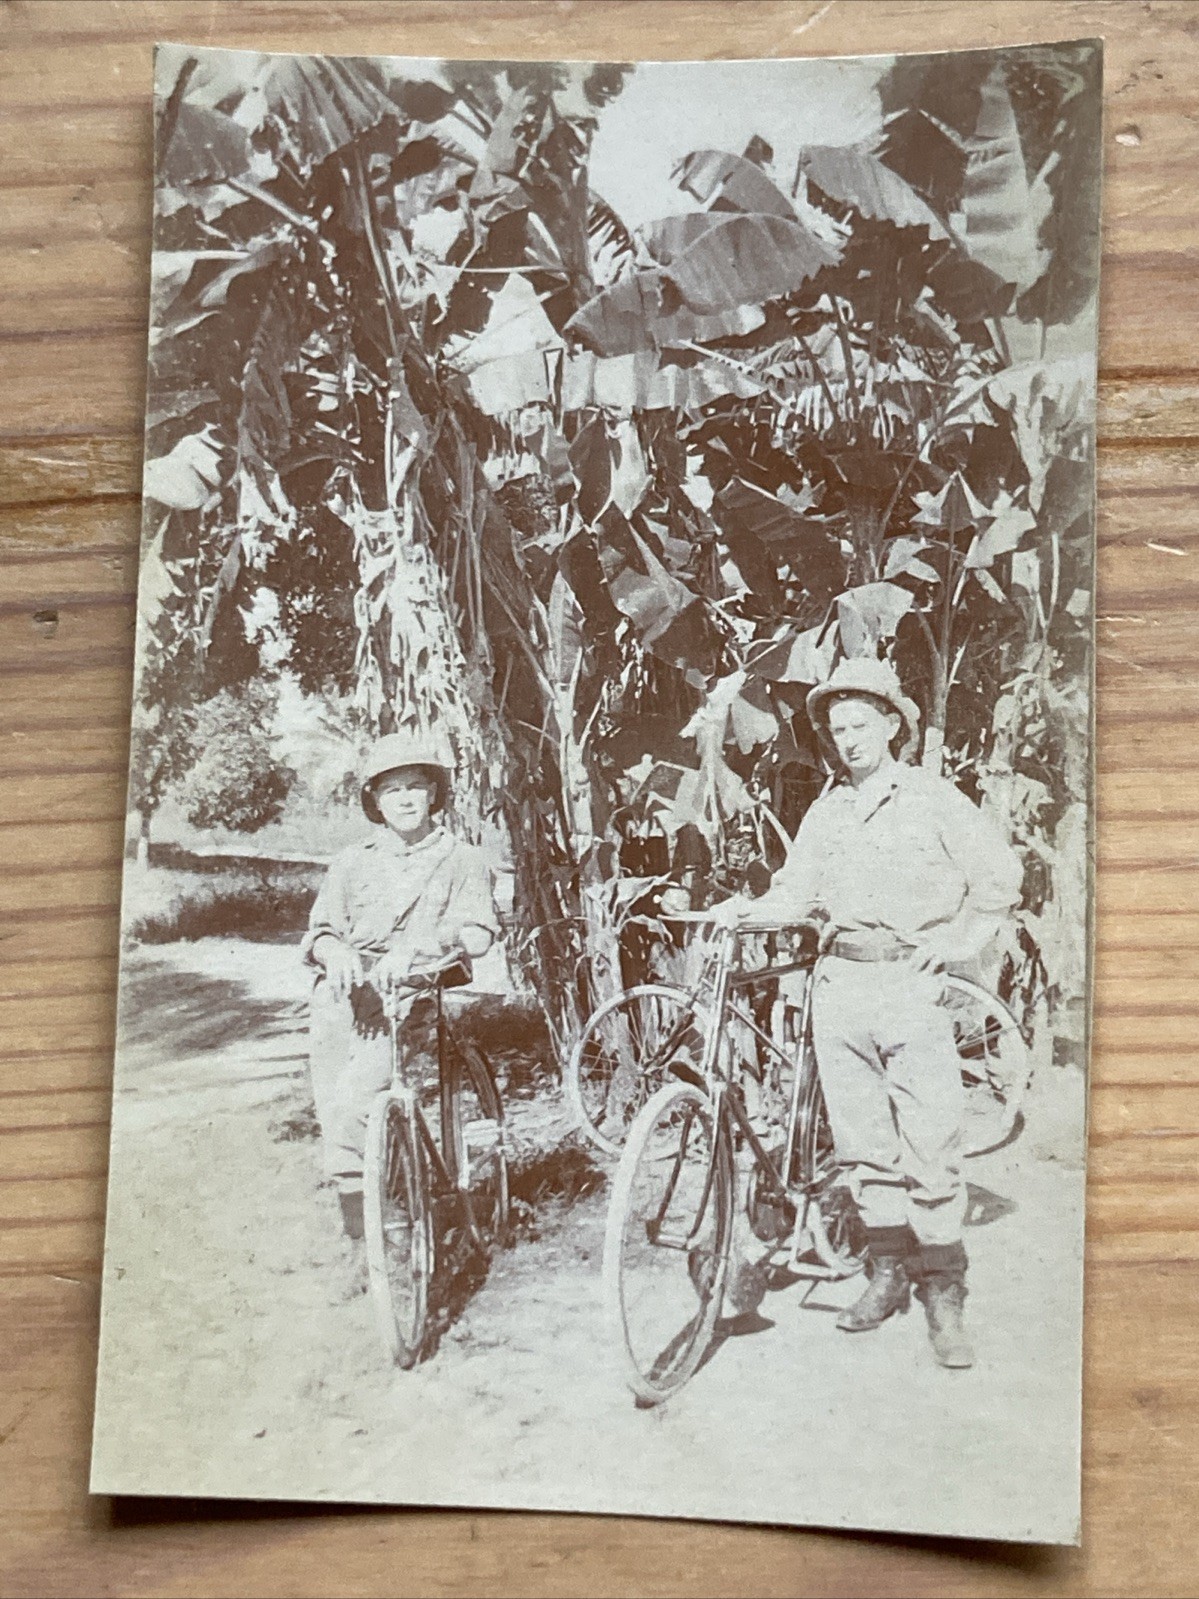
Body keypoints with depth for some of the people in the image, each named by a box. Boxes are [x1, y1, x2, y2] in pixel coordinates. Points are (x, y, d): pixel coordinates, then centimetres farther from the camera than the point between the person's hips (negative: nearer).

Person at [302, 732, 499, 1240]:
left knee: (349, 1106, -23)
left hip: (419, 992, -3)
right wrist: (335, 952, -12)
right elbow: (321, 928, 13)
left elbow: (477, 930, -3)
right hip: (350, 990, 4)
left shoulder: (462, 859, 10)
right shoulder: (353, 862, 19)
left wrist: (412, 948, -21)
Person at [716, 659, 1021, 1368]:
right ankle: (889, 1270, 23)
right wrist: (751, 909, -8)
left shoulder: (934, 799, 2)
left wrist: (954, 943, -5)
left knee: (931, 1147, -6)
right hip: (841, 984, 4)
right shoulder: (827, 811, 14)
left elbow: (1001, 878, 4)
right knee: (864, 1142, 9)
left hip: (911, 984, -4)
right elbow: (798, 890, 11)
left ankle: (943, 1293, 5)